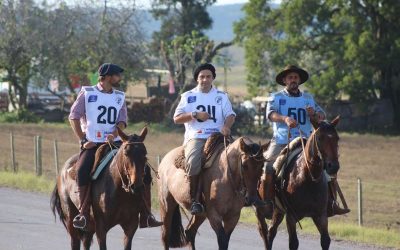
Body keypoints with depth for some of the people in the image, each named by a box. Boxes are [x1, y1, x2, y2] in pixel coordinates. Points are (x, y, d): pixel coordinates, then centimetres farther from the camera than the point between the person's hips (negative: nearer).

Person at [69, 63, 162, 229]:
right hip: (92, 144, -4)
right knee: (82, 171, -33)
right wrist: (83, 140, -10)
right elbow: (74, 116, -2)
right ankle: (83, 214, -24)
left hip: (115, 143, 4)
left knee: (144, 170, -9)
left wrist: (114, 134, -16)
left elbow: (122, 120, 6)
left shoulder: (119, 97, 14)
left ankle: (146, 216, -6)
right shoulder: (87, 93, 2)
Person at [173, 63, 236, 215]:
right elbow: (177, 118, 9)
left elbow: (230, 115, 6)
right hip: (195, 137, -2)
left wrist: (226, 126, -17)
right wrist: (195, 115, -7)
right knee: (193, 161, -33)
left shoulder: (221, 96, 18)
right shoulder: (188, 96, 16)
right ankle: (194, 199, -26)